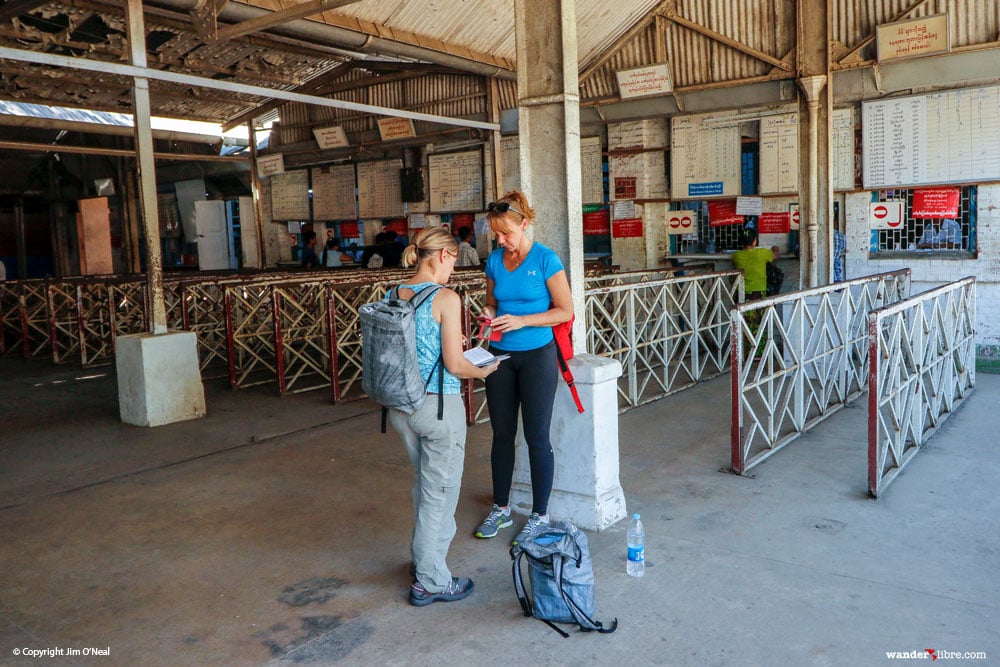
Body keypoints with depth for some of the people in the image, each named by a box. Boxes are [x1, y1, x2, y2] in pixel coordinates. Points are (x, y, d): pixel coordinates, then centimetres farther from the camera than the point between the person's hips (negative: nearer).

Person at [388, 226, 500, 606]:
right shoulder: (445, 298, -16)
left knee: (424, 482, 25)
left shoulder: (394, 295, 3)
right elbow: (454, 365, -18)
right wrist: (482, 371, 2)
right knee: (439, 491, 8)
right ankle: (431, 582, 19)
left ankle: (426, 556, 42)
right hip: (438, 405, -7)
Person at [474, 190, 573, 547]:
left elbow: (565, 310, -11)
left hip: (537, 355, -5)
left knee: (537, 437, 2)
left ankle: (540, 516, 16)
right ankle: (501, 509, 27)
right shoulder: (494, 260, 4)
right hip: (500, 354, 5)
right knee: (502, 433, 12)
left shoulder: (545, 259, -11)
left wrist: (522, 320, -21)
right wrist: (488, 312, -7)